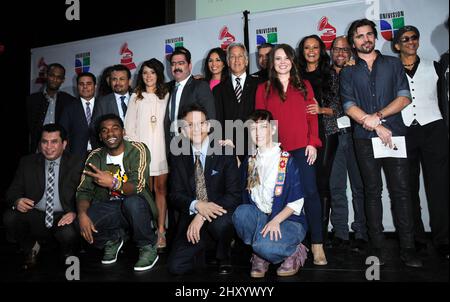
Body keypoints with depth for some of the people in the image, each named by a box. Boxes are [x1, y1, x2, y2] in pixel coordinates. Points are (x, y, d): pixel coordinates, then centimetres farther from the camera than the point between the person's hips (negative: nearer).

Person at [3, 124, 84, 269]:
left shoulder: (76, 164, -1)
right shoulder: (27, 163, 7)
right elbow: (13, 191, 6)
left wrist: (75, 213, -25)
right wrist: (17, 201, -19)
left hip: (63, 218, -3)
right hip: (34, 217, 3)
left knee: (68, 233, -33)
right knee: (10, 217, -23)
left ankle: (67, 253, 6)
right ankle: (30, 248, 8)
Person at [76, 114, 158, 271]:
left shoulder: (138, 150, -10)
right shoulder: (95, 157, 3)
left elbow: (137, 187, -21)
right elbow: (83, 190, -3)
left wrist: (114, 183, -40)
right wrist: (82, 214, -23)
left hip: (136, 207, -3)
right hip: (109, 208, 4)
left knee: (133, 202, -38)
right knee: (78, 223, -23)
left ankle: (148, 248, -10)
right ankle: (112, 240, 11)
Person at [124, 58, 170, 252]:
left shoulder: (166, 95, 10)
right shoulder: (136, 97, 11)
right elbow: (129, 126, 8)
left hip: (161, 148, 0)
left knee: (161, 188, 0)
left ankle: (161, 231, 3)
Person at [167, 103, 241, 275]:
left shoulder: (225, 153, -6)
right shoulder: (179, 158, 5)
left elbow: (234, 195, -13)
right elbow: (175, 195, 1)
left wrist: (202, 217, -22)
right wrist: (197, 205, -22)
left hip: (220, 215, -2)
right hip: (192, 218, 2)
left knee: (220, 223, -37)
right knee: (176, 267, -16)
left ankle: (224, 259, -2)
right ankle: (202, 251, 19)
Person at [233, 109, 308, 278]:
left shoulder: (287, 161, -7)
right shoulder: (249, 162, 9)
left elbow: (296, 202, -9)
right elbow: (246, 197, 8)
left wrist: (276, 221, -22)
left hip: (288, 220, -4)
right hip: (259, 218, 4)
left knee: (263, 244, -32)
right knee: (241, 212, -27)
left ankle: (296, 252, 2)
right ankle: (259, 256, -4)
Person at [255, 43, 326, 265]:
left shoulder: (304, 86, 14)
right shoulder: (263, 89, 12)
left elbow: (312, 116, 9)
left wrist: (313, 142, -2)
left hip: (302, 147, 0)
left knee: (310, 191, -7)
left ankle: (317, 243, 1)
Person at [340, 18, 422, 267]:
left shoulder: (393, 64, 13)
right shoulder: (348, 72, 12)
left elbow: (404, 97, 3)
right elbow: (349, 106, 0)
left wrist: (378, 116, -11)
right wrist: (376, 126, -11)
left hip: (394, 134, 0)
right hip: (365, 139, 0)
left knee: (401, 190, -3)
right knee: (372, 192, 4)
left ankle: (407, 248, 4)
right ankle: (376, 246, 11)